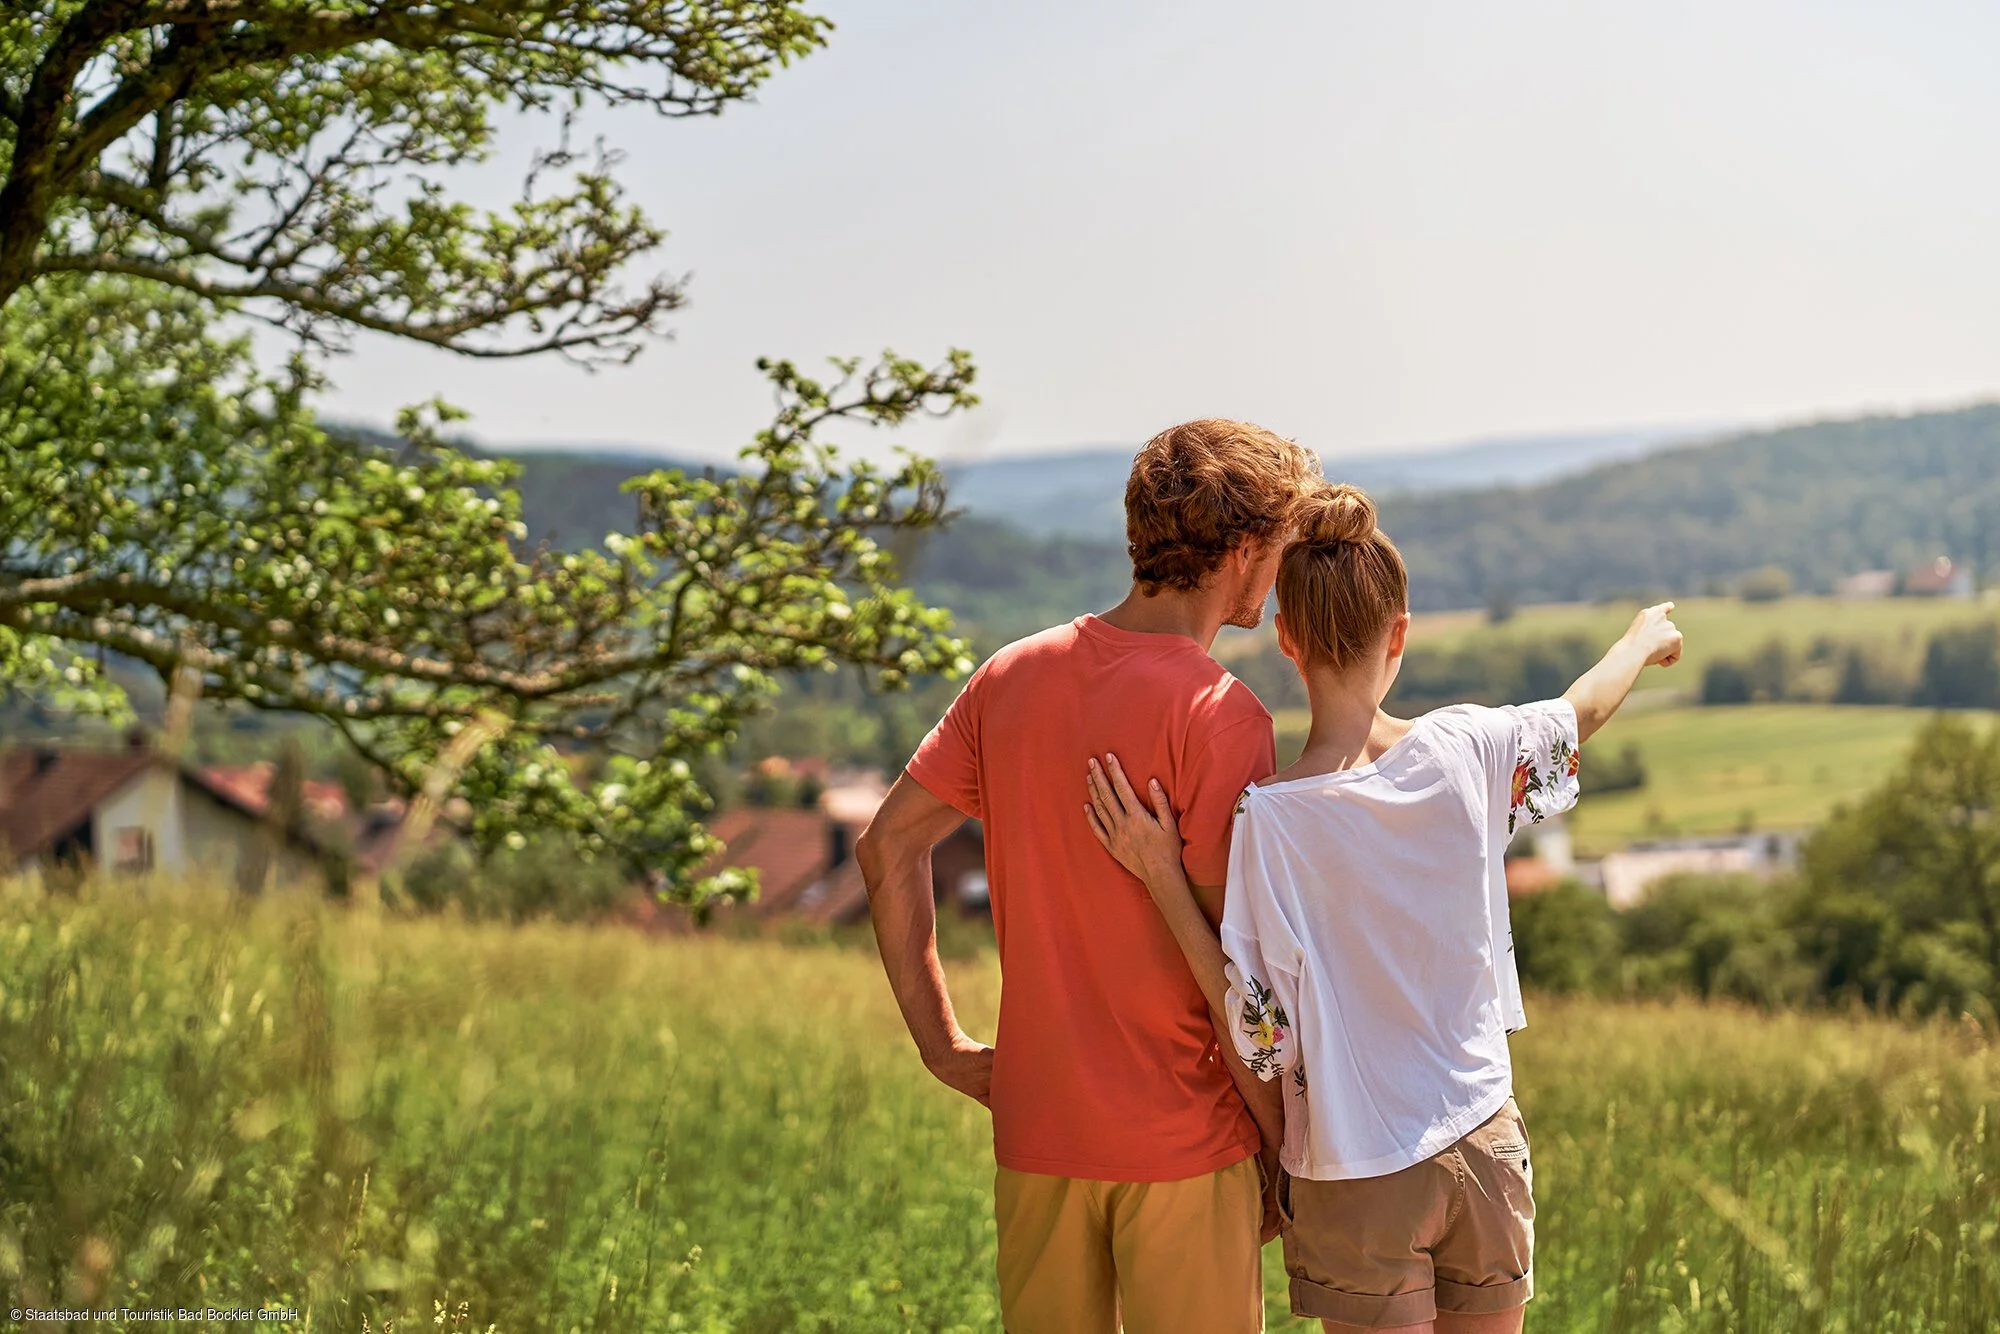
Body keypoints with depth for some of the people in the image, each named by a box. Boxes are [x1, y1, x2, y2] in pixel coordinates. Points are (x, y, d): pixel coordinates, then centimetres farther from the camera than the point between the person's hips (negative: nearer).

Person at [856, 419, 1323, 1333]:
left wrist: (943, 1045, 8)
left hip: (1035, 1128, 6)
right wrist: (1288, 1152, -7)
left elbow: (887, 847, 5)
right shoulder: (1220, 715, -16)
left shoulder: (1014, 675, 3)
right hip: (1182, 1143, -5)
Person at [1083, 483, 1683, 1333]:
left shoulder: (1269, 817, -19)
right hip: (1484, 1148, 3)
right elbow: (1580, 715, 15)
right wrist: (1643, 641, 36)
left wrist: (1163, 880, -16)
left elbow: (1264, 1043, -15)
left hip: (1358, 1178, -3)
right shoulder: (1466, 752, -9)